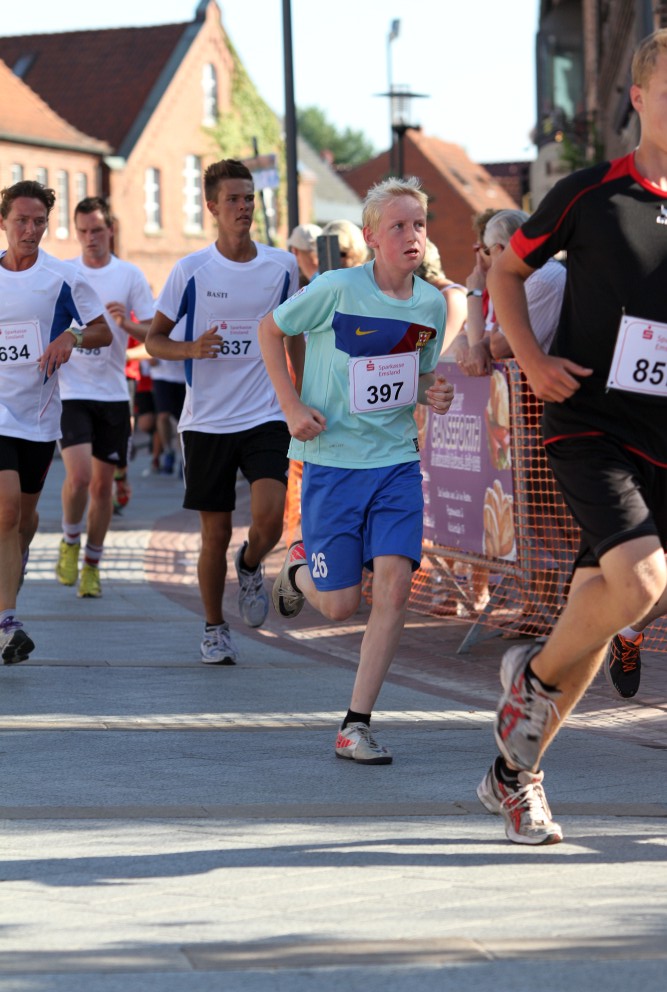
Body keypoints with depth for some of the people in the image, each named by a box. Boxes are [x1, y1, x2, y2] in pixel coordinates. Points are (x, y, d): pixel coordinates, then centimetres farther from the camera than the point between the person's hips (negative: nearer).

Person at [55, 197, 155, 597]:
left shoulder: (130, 276, 3)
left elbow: (154, 332, 3)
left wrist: (127, 325, -16)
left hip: (113, 394, 2)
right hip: (72, 392, -2)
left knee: (103, 484, 6)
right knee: (79, 475, -17)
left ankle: (92, 565, 21)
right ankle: (70, 543, 9)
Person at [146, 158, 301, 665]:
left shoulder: (282, 266, 2)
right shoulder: (192, 270, -3)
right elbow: (154, 338, 3)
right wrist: (191, 349, -17)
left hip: (266, 417, 1)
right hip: (207, 420, -1)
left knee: (270, 518, -18)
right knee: (216, 533, 4)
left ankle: (250, 566, 16)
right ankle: (215, 628, 24)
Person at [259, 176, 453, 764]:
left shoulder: (431, 303, 2)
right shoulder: (338, 289, -12)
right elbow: (271, 329, 2)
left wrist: (434, 396, -5)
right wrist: (293, 406, -7)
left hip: (397, 460, 3)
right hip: (332, 458, -3)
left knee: (395, 583, -13)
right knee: (339, 606, -1)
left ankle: (357, 726, -5)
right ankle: (300, 568, 37)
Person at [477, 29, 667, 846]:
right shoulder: (588, 194, -1)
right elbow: (507, 270, 13)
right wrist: (531, 358, -2)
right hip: (589, 427, -4)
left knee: (595, 602, 7)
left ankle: (514, 773, 23)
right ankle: (534, 673, 4)